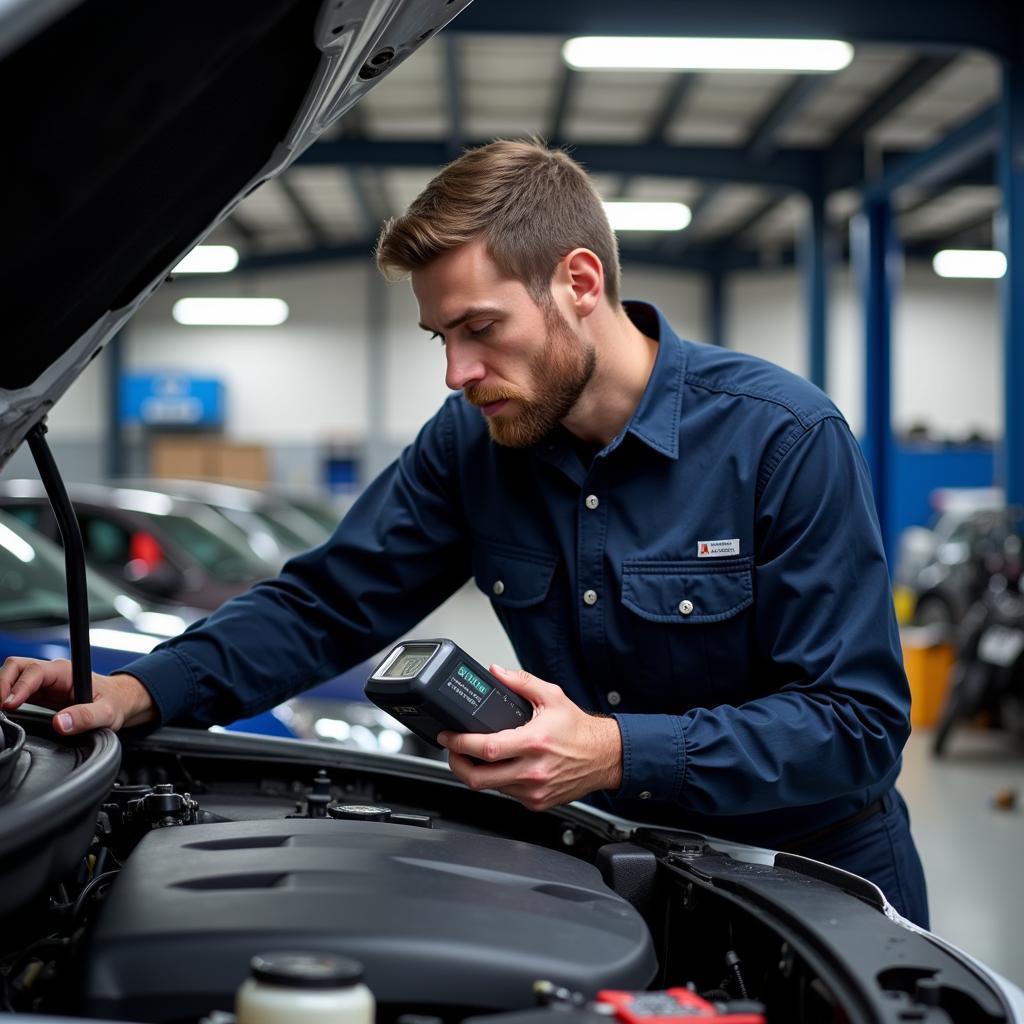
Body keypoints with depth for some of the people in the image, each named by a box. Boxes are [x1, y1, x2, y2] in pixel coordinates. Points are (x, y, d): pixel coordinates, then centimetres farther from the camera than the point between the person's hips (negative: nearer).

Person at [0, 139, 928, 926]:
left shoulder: (787, 437, -20)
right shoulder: (470, 442, -4)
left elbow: (859, 724, -21)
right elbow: (325, 605, 0)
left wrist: (619, 754, -34)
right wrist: (139, 692, -17)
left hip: (815, 880, -4)